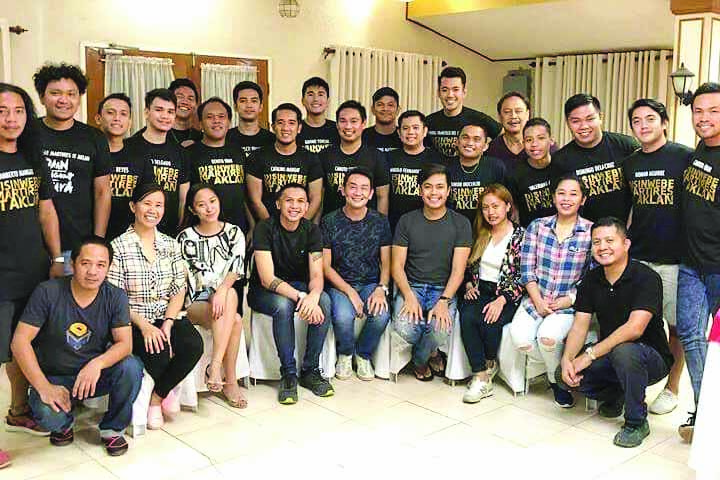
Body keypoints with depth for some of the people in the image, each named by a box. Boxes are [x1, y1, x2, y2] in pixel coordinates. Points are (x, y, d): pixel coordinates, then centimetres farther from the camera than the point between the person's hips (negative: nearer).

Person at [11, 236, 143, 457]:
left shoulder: (115, 297, -8)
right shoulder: (47, 292, -14)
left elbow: (125, 343, -14)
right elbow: (20, 341, -15)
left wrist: (97, 364, -36)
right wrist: (44, 387, -23)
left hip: (94, 375, 2)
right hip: (54, 378, -2)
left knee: (131, 367, -28)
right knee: (48, 414, -33)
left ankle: (112, 428, -2)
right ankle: (65, 422, 8)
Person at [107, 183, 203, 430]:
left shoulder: (171, 245, 11)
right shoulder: (119, 247, -2)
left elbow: (178, 291, 6)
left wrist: (168, 323, -12)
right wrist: (144, 326, -19)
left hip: (167, 316, 4)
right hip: (133, 320, -4)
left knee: (193, 345, -26)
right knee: (158, 353, -32)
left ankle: (156, 396, -1)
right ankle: (165, 391, 5)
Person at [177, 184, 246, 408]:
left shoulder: (234, 232, 9)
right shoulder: (186, 237, 4)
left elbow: (236, 268, -6)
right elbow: (196, 277, -5)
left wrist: (222, 291, -25)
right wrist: (218, 294, -20)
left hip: (228, 295, 2)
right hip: (196, 303, -2)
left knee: (230, 295, -35)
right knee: (235, 320, -31)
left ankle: (215, 366, -32)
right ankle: (231, 381, -25)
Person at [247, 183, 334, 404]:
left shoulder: (312, 230, -5)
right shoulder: (265, 228, -17)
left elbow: (316, 275, -12)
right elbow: (267, 279, -25)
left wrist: (313, 296, -37)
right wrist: (300, 297, -38)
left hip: (298, 286, 4)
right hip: (263, 292, -4)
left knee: (324, 301, -26)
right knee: (283, 305, -36)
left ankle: (310, 370, -15)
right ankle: (288, 373, -21)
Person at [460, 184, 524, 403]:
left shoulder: (520, 236, -2)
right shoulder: (480, 234, 13)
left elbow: (523, 277, -7)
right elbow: (468, 266, 20)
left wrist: (502, 300, -18)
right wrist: (469, 286, 0)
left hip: (505, 295, -3)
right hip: (479, 290, 4)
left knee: (488, 321, -31)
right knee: (467, 317, -28)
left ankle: (490, 364, 2)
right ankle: (481, 377, -25)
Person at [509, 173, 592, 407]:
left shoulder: (591, 232, -1)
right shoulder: (537, 226, 5)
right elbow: (527, 268, 2)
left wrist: (570, 299, -11)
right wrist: (538, 301, -8)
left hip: (569, 304, -2)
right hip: (535, 299, 3)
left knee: (548, 337, -29)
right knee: (519, 337, -23)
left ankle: (558, 378, 3)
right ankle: (558, 365, 6)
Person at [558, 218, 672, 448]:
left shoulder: (646, 278, -19)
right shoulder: (591, 280, 1)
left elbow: (634, 328, -30)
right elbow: (579, 326, -3)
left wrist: (590, 354, -30)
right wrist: (567, 359, -21)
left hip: (651, 358, -6)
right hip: (609, 357, 6)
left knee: (624, 350, -38)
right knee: (564, 375, -15)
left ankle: (637, 422, -15)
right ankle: (614, 396, 15)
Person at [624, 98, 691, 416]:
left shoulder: (685, 158, -5)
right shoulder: (629, 164, 10)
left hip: (674, 258, -4)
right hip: (637, 257, 4)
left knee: (676, 326, 6)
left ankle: (672, 388, 20)